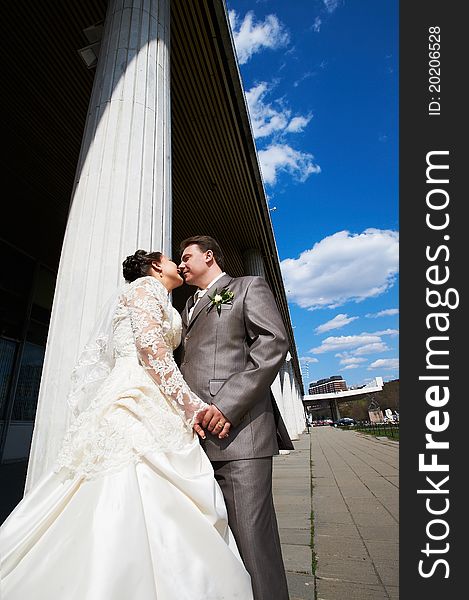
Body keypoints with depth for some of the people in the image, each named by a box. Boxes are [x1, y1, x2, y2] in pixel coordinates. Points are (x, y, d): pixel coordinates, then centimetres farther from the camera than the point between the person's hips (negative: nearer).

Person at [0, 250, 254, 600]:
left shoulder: (154, 298, 30)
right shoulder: (147, 286, 2)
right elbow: (150, 345, -14)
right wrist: (191, 404, -17)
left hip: (137, 408, 10)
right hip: (140, 409, -10)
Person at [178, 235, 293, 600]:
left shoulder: (249, 287, 7)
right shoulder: (189, 306, 27)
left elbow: (274, 344, -8)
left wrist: (228, 405, -16)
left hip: (237, 429, -7)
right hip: (196, 434, 7)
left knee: (252, 537, -3)